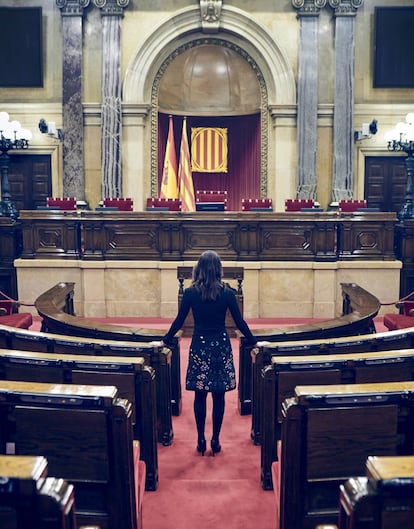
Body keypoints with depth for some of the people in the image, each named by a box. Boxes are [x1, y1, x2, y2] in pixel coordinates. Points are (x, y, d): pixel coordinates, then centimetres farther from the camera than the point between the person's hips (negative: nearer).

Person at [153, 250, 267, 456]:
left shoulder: (190, 292, -6)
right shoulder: (227, 292, -6)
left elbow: (179, 321, 0)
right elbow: (240, 322, -1)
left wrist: (165, 341, 14)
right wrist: (254, 342, 12)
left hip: (199, 346, 0)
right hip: (221, 346, 0)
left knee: (200, 396, 10)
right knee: (218, 397, 8)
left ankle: (201, 440, 15)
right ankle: (215, 440, 14)